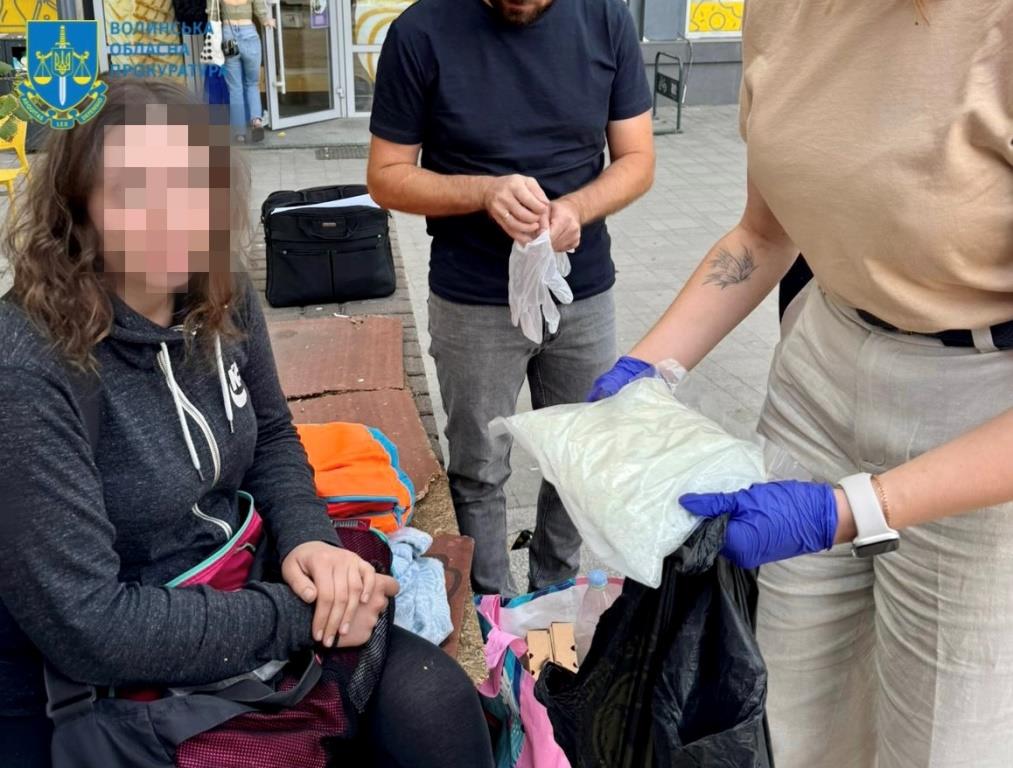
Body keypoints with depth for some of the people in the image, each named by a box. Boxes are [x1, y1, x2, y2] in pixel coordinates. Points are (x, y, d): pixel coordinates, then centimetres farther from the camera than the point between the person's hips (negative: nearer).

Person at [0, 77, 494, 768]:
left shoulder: (222, 299, -6)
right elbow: (85, 626, -26)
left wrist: (307, 537, -9)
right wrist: (303, 616, -21)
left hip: (232, 595, 6)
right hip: (92, 693, -5)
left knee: (433, 703, -10)